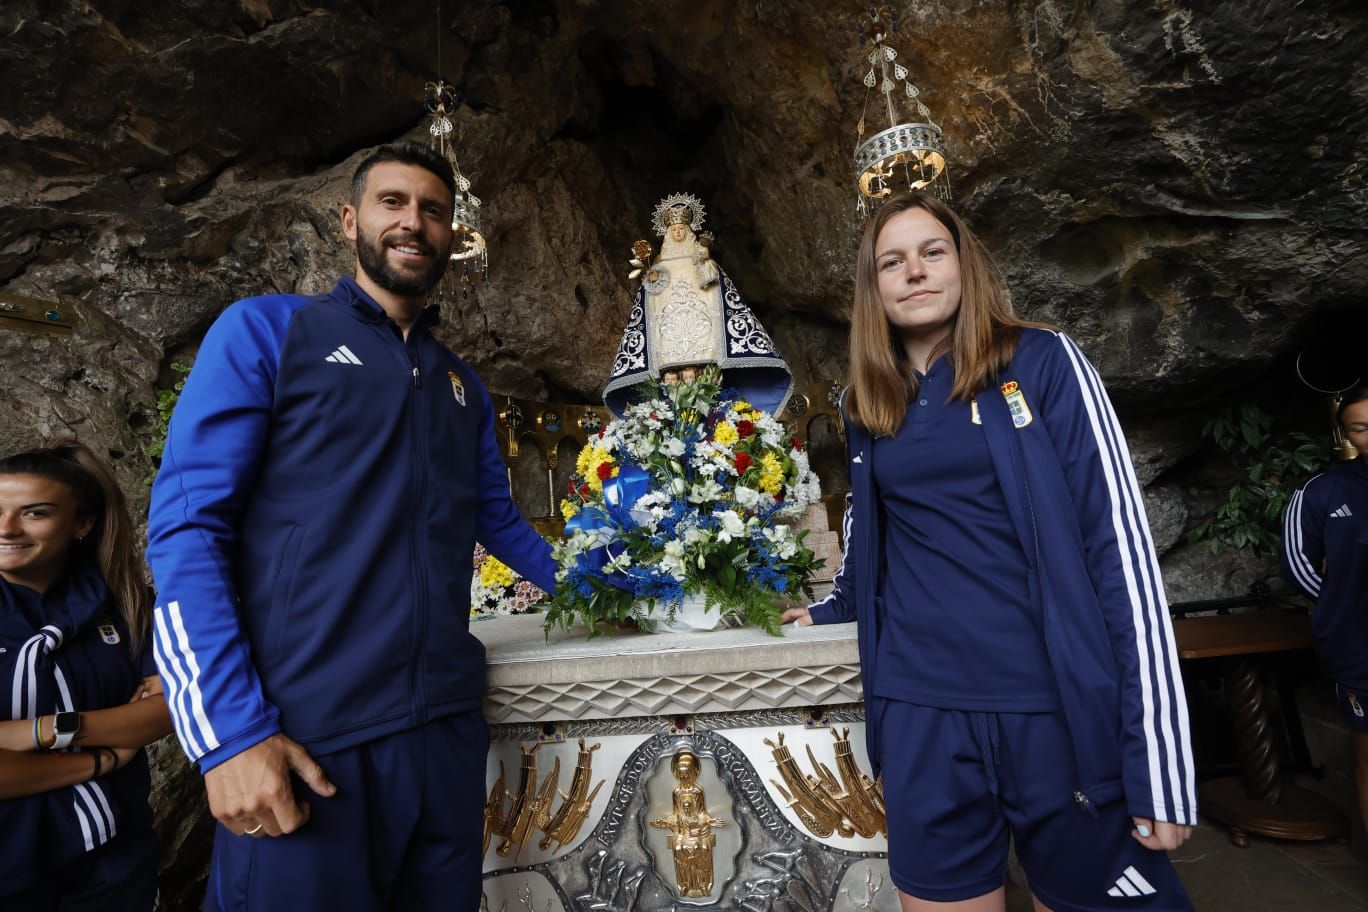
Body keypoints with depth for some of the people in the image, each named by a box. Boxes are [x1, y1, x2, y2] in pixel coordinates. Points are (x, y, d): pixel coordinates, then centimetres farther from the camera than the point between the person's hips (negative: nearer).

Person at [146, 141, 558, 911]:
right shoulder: (266, 330, -1)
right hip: (299, 739, -4)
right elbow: (186, 529, -7)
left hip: (448, 728, 5)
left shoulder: (463, 384, 14)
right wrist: (232, 733, -15)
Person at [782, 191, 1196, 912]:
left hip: (1059, 706, -3)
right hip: (920, 707, 3)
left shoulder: (1042, 361, -4)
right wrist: (834, 608, 28)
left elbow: (1120, 541, -9)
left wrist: (1157, 755, -13)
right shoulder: (866, 406, 7)